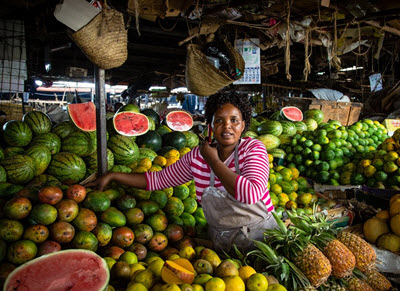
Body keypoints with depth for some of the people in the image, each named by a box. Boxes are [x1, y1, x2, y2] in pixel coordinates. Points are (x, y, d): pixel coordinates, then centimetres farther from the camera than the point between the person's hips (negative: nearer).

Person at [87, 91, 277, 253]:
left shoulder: (253, 149, -12)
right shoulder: (197, 156, -2)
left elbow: (251, 194, -30)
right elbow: (158, 180, 7)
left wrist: (213, 161, -20)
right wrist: (112, 176, 3)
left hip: (260, 236, -4)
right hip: (221, 242, 4)